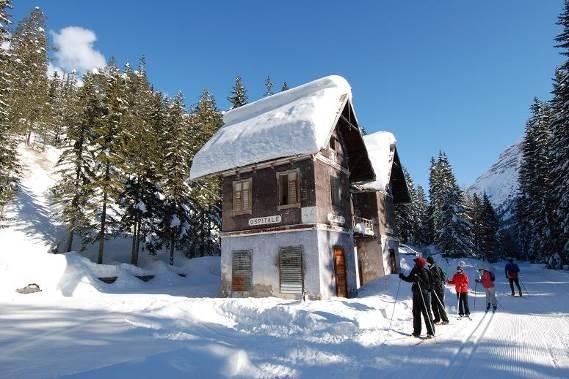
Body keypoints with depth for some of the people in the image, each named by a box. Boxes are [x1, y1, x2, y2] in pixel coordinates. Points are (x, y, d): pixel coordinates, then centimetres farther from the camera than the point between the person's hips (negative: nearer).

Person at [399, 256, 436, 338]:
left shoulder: (424, 272, -16)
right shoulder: (414, 271, 5)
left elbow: (427, 285, -22)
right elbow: (409, 279, 20)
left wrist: (419, 280, -34)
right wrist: (402, 277, 8)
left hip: (424, 295, -7)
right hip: (416, 295, 7)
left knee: (426, 313, -3)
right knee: (416, 314, 13)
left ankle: (431, 332, 7)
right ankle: (416, 331, 24)